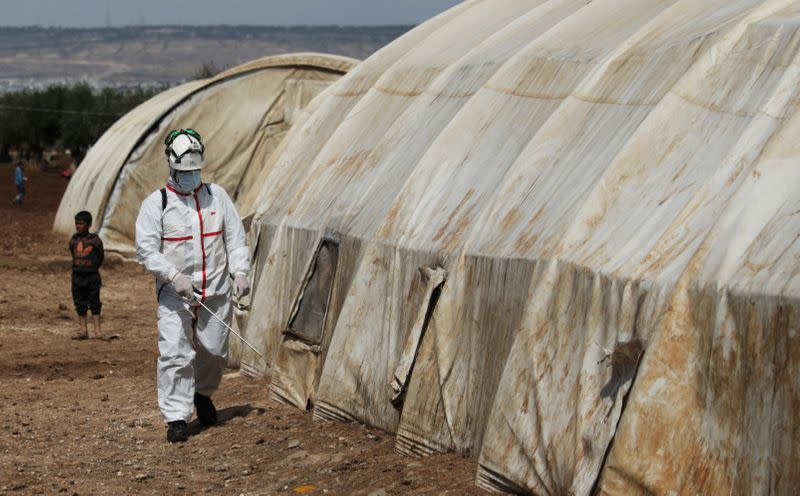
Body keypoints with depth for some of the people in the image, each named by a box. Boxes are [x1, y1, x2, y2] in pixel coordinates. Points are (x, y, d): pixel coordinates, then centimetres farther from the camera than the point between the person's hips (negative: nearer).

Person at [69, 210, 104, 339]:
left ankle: (97, 331, -1)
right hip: (77, 275, 5)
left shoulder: (94, 240, -7)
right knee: (80, 304, 8)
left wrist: (93, 267, 8)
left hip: (92, 275, -5)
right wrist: (79, 267, 11)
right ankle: (83, 330, 15)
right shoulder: (73, 240, 5)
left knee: (94, 303, -3)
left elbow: (100, 256, 3)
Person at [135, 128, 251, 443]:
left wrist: (240, 272, -4)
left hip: (216, 291, 3)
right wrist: (175, 277, -18)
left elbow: (235, 237, 9)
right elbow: (146, 251, -7)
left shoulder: (216, 195, 6)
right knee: (175, 354, -12)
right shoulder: (156, 204, -4)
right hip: (174, 295, -3)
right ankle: (176, 417, -6)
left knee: (214, 350, 9)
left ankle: (202, 393, 38)